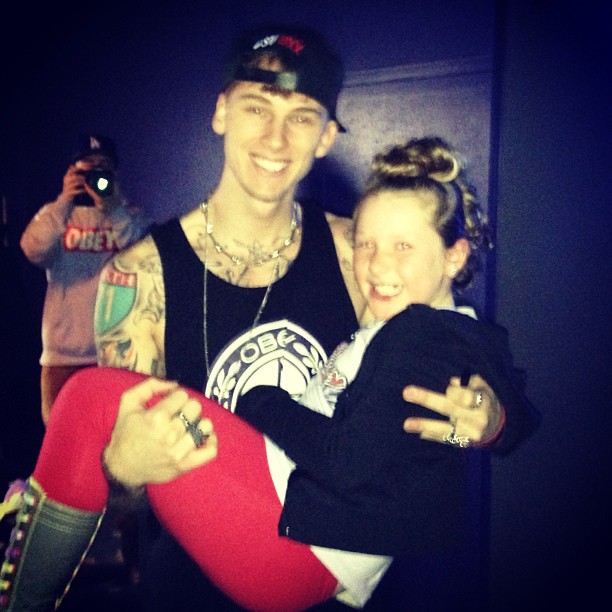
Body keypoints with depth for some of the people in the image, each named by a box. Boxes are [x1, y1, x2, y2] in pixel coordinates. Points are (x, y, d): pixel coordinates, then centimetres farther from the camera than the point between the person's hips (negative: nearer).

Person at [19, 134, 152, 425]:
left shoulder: (131, 216, 6)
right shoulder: (55, 215, 9)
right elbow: (34, 250, -11)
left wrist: (112, 210, -22)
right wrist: (64, 201, -17)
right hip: (63, 357, 1)